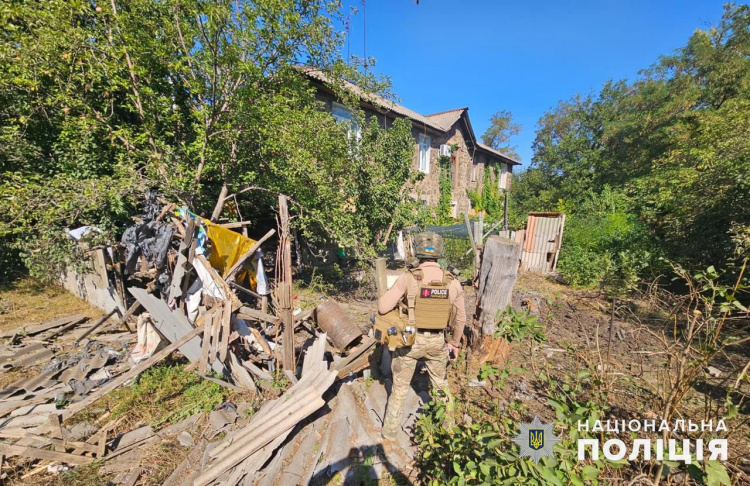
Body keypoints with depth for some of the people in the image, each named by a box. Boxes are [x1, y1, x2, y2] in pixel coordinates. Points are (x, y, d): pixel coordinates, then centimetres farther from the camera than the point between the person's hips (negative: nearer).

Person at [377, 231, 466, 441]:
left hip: (410, 340, -2)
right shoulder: (453, 282, -8)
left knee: (400, 387, 18)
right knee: (440, 383, 28)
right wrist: (454, 343, 18)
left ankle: (390, 429, 35)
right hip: (437, 342, 3)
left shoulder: (408, 278, -20)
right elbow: (461, 318, 3)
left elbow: (383, 307, -19)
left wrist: (384, 296, 4)